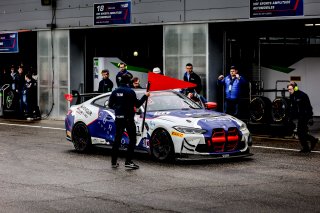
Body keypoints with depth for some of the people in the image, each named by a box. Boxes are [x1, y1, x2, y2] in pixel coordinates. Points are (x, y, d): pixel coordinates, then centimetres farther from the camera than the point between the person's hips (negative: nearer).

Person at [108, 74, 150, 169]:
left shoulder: (115, 91, 3)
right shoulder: (130, 91, -13)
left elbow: (110, 105, 7)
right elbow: (137, 104, -9)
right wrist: (145, 96, 1)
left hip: (118, 118, 6)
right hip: (128, 118, -6)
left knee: (117, 139, 12)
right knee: (132, 139, 2)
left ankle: (114, 162, 12)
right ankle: (128, 161, -6)